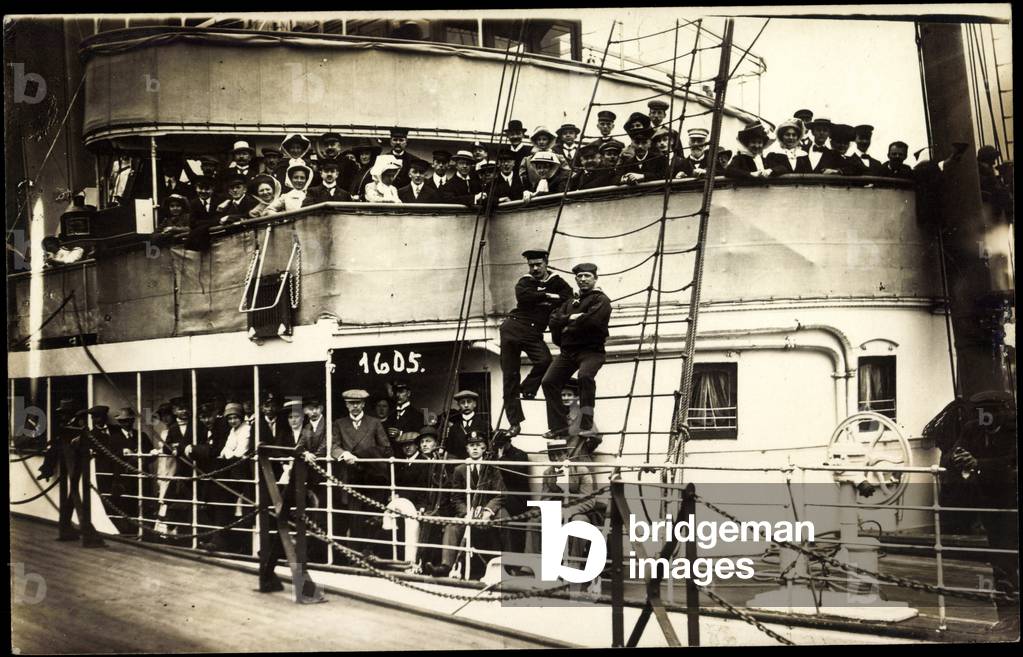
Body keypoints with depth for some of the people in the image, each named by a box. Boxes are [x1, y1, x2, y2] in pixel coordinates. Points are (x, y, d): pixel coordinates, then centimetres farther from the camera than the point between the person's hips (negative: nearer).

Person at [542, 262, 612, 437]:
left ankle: (587, 424, -29)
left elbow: (592, 320, -18)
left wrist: (568, 325, -4)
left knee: (585, 375, -34)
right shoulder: (571, 302, 23)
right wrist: (571, 318, -8)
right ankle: (558, 424, 4)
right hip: (568, 351, 7)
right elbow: (554, 320, 9)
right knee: (548, 382, -5)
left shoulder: (601, 300, 1)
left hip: (591, 349, -7)